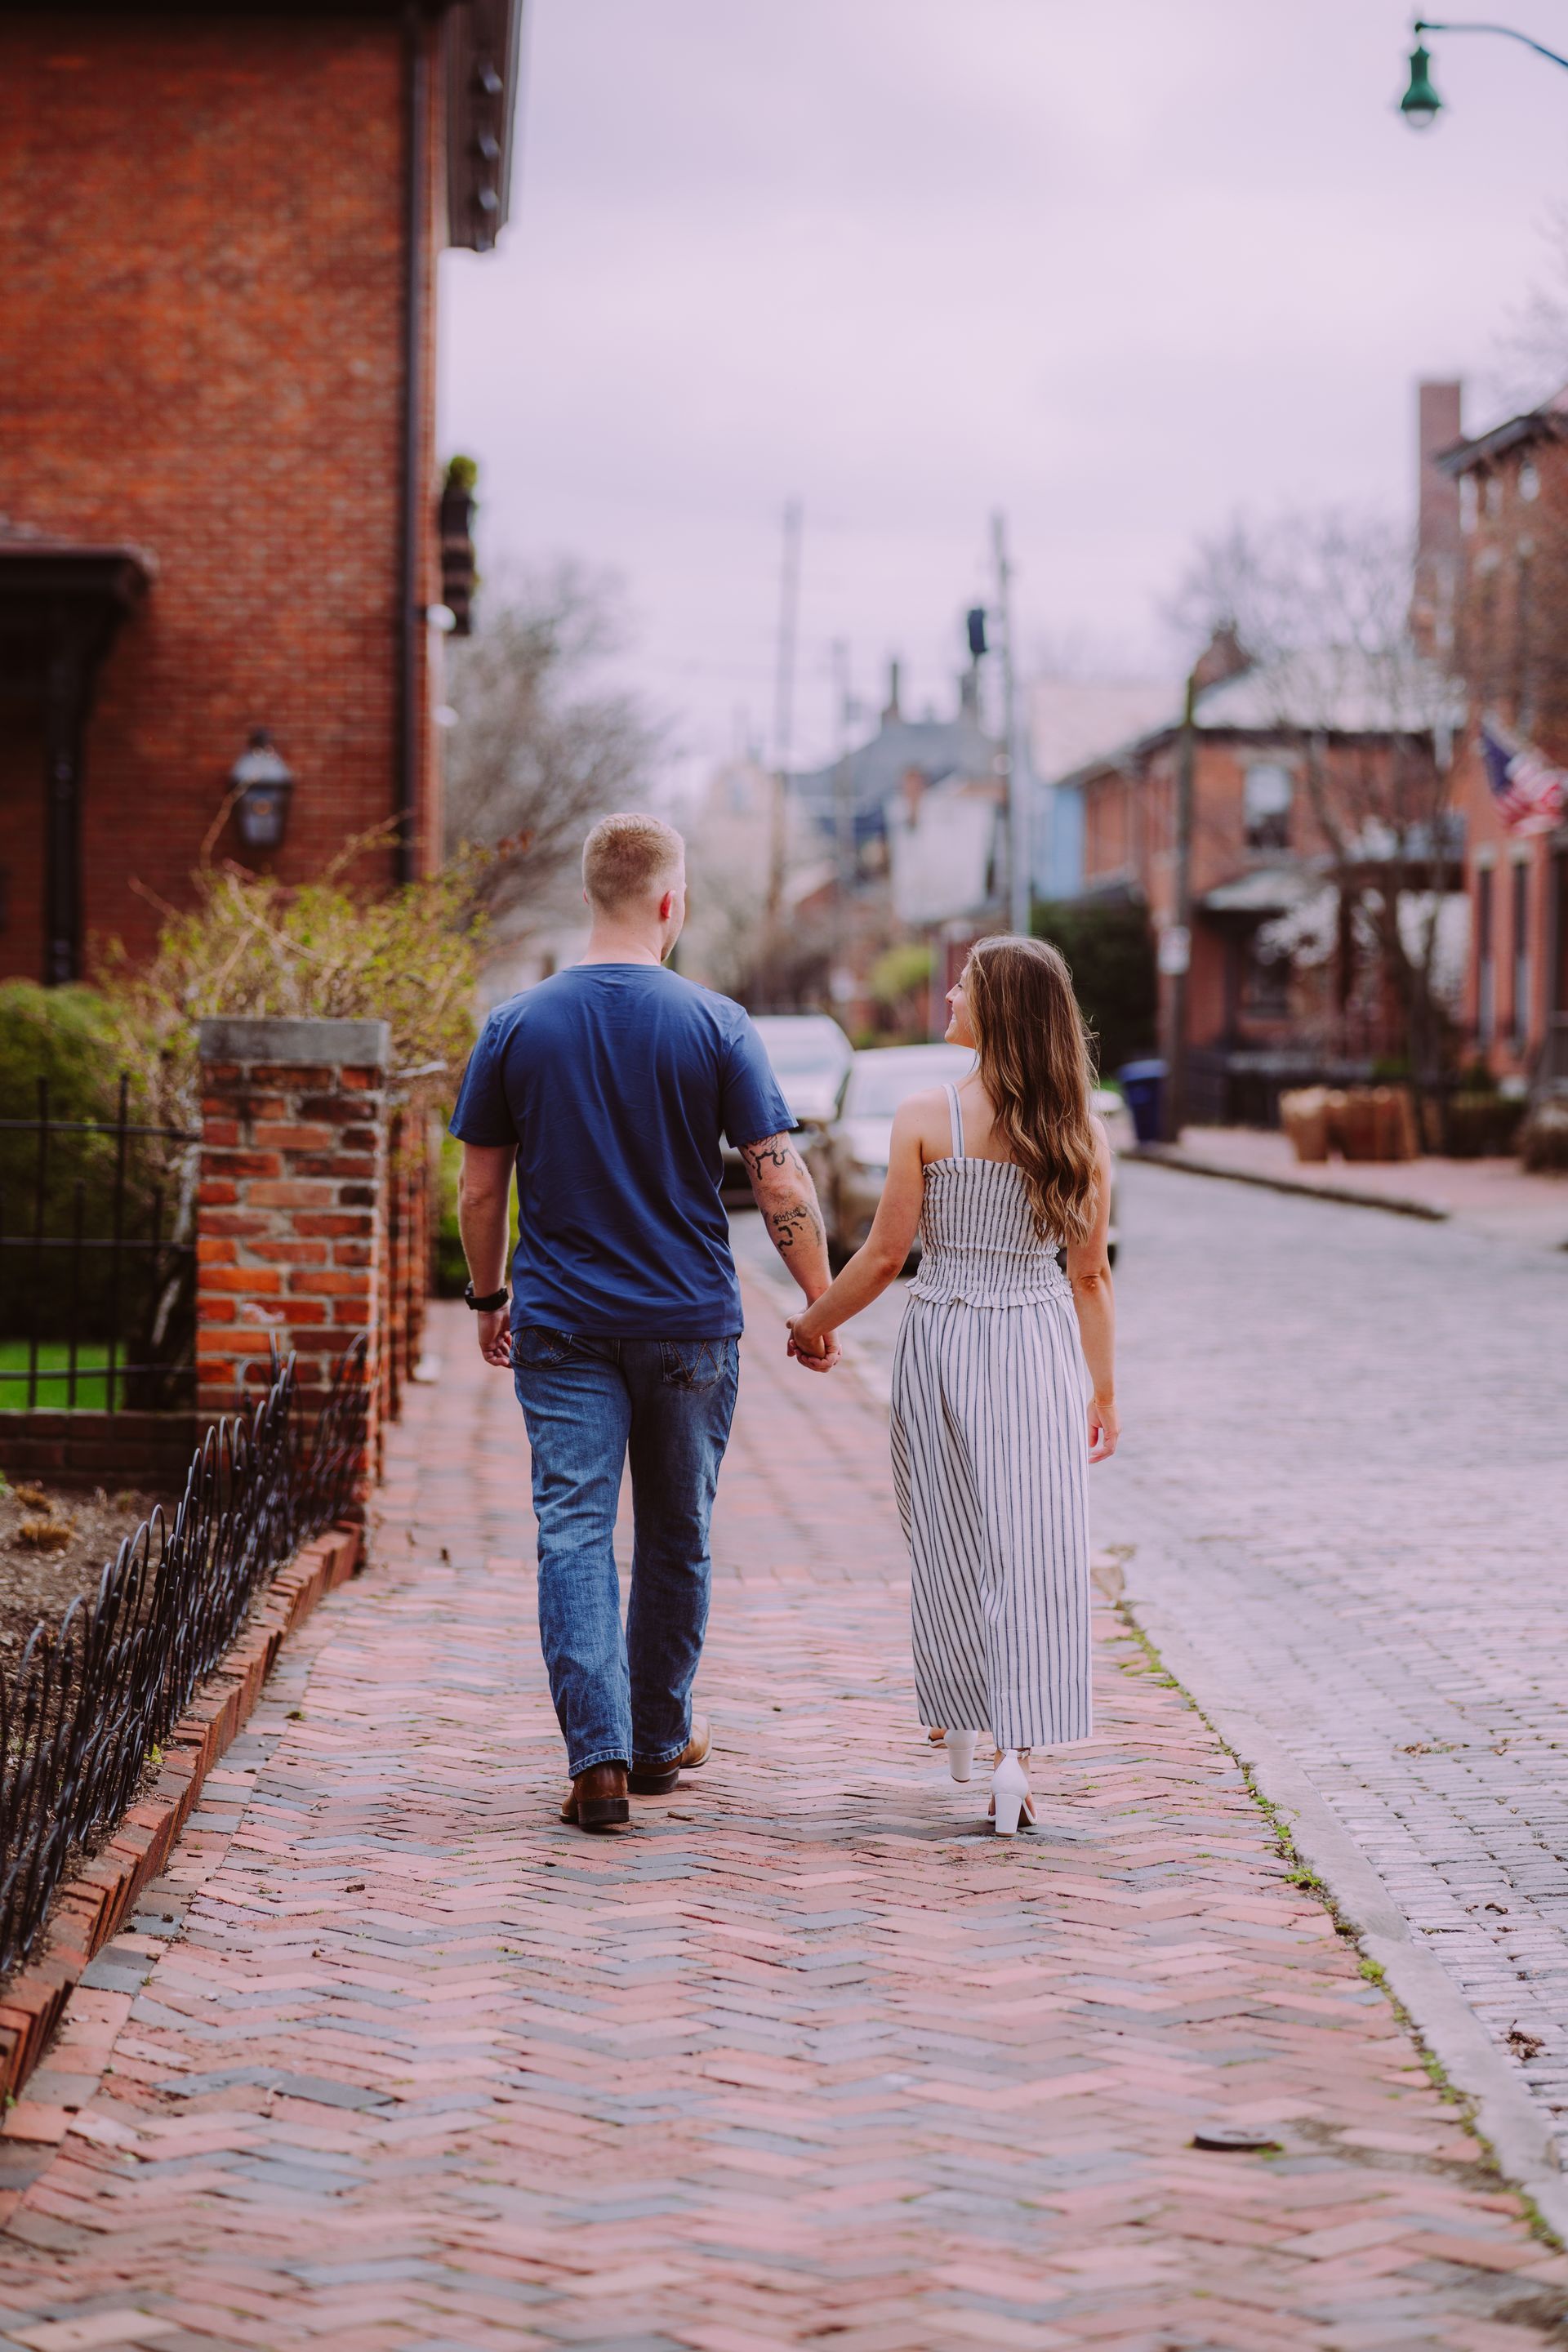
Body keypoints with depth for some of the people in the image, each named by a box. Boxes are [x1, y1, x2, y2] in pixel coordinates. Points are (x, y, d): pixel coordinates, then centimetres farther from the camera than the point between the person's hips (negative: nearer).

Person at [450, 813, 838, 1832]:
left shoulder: (517, 1025, -1)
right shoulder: (715, 1025, -5)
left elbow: (480, 1192, 4)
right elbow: (783, 1185, -8)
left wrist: (489, 1299, 18)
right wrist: (824, 1305, 3)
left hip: (562, 1325, 0)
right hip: (691, 1325, 0)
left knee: (576, 1533, -1)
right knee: (677, 1536, 15)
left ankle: (599, 1757, -13)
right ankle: (661, 1740, 27)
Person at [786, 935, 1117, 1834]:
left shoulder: (927, 1119, -9)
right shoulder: (1083, 1132, -1)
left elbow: (885, 1255, -6)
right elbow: (1091, 1277, 3)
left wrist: (816, 1321, 10)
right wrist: (1105, 1390, 12)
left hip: (945, 1339, -1)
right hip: (1043, 1349, 1)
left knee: (950, 1541, 14)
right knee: (1035, 1547, 1)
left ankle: (960, 1718, 29)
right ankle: (1019, 1748, -8)